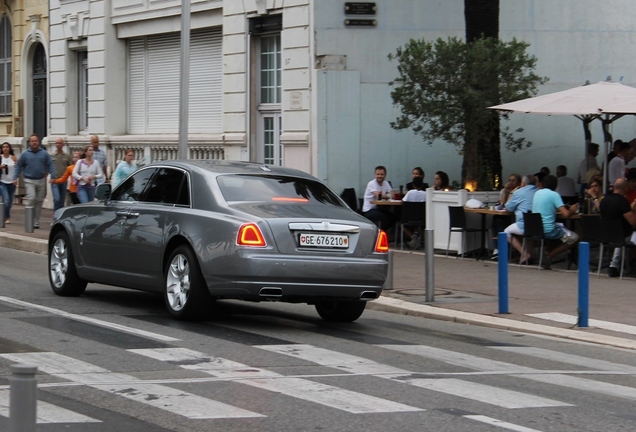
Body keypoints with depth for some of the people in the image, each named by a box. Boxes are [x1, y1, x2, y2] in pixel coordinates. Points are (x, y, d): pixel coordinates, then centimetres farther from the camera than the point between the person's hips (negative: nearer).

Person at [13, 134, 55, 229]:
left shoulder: (44, 153, 5)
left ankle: (36, 222, 14)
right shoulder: (25, 154, 3)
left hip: (41, 180, 2)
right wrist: (15, 178, -2)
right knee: (31, 198, -18)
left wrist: (53, 176, -9)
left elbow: (50, 165, 3)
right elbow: (18, 166, 6)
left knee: (39, 201, 6)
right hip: (29, 180, -2)